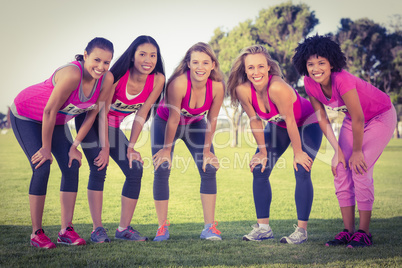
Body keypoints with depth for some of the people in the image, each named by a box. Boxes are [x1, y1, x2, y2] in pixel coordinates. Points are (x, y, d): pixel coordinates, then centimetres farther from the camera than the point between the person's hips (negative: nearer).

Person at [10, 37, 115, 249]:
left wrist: (74, 146, -5)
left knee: (71, 167, -4)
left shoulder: (107, 80, -19)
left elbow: (93, 113, -7)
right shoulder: (71, 74, -38)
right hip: (25, 115, -6)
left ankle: (66, 229, 3)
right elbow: (49, 111, -29)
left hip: (57, 120, 6)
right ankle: (36, 232, -4)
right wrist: (46, 148, -18)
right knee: (42, 168, -16)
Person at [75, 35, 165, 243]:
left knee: (135, 170, -6)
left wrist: (131, 146, -11)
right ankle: (97, 229, -9)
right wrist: (105, 146, -20)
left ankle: (124, 228, 5)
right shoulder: (119, 75, -28)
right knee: (98, 168, -18)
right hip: (91, 121, -4)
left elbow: (142, 113, -11)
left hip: (113, 127, 5)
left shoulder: (157, 80, -18)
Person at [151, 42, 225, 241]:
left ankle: (209, 227, -2)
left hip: (195, 124, 3)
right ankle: (162, 227, 4)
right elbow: (173, 120, -25)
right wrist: (167, 148, -14)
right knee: (161, 171, -10)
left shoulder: (217, 86, -26)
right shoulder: (178, 83, -36)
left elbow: (212, 120, -13)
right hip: (165, 123, -3)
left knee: (209, 169, -9)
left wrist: (207, 149, -6)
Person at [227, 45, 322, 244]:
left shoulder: (277, 87, -39)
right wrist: (263, 151, -2)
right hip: (277, 125, 6)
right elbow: (254, 120, -9)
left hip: (306, 123, -5)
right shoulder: (243, 90, -24)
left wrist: (298, 152, -19)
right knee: (259, 171, -1)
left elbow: (290, 120, -29)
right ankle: (263, 227, 9)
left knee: (302, 172, -15)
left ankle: (302, 230, -5)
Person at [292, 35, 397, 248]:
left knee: (360, 169, -15)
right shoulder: (310, 84, -17)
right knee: (341, 170, -2)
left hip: (381, 117, -6)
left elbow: (358, 120, -28)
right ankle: (348, 231, 8)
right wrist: (338, 151, -9)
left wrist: (357, 151, -16)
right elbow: (322, 118, -7)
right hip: (353, 118, 7)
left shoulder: (342, 80, -37)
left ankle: (364, 233, -4)